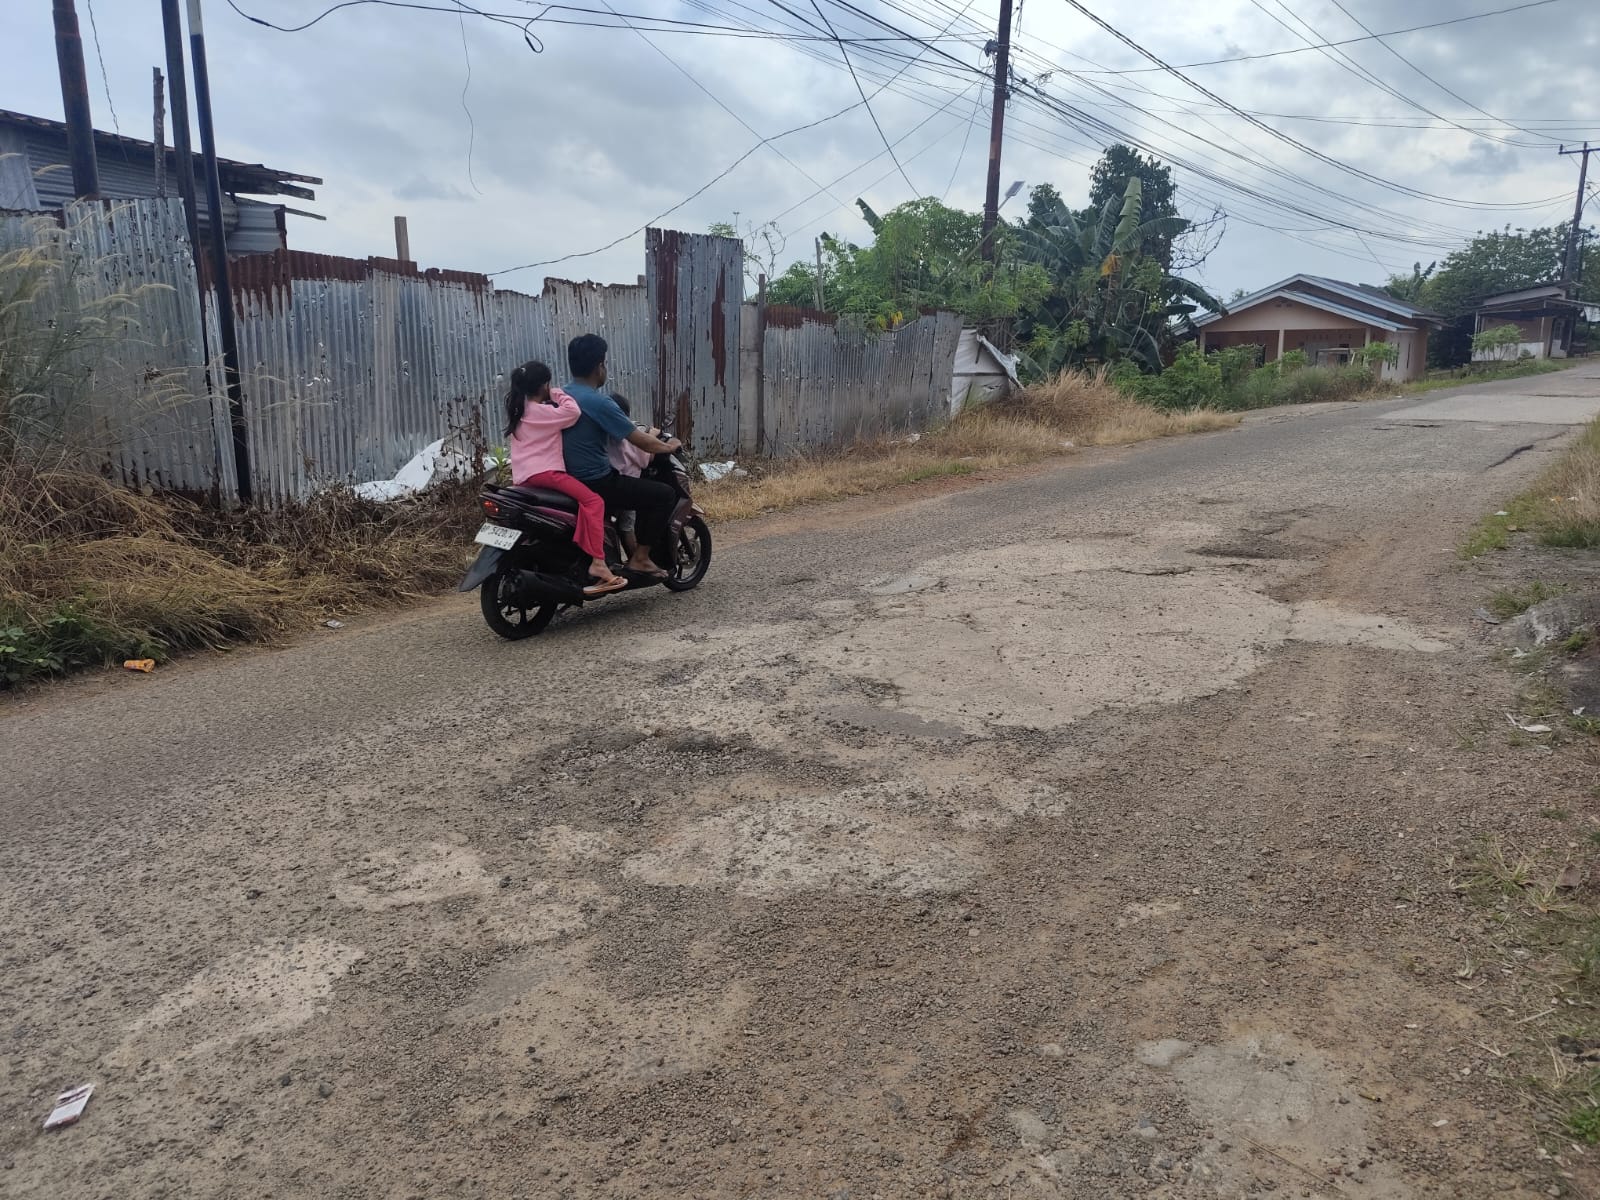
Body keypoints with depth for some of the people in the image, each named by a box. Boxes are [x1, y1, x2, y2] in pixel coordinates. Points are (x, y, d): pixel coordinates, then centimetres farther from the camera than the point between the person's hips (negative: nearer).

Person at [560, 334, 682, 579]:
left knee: (628, 481, 30)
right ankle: (639, 558, 1)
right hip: (595, 484, -9)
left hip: (569, 480, 10)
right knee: (665, 495, -2)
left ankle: (634, 547, 32)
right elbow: (643, 443, -15)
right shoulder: (599, 402, -19)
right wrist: (669, 446, 5)